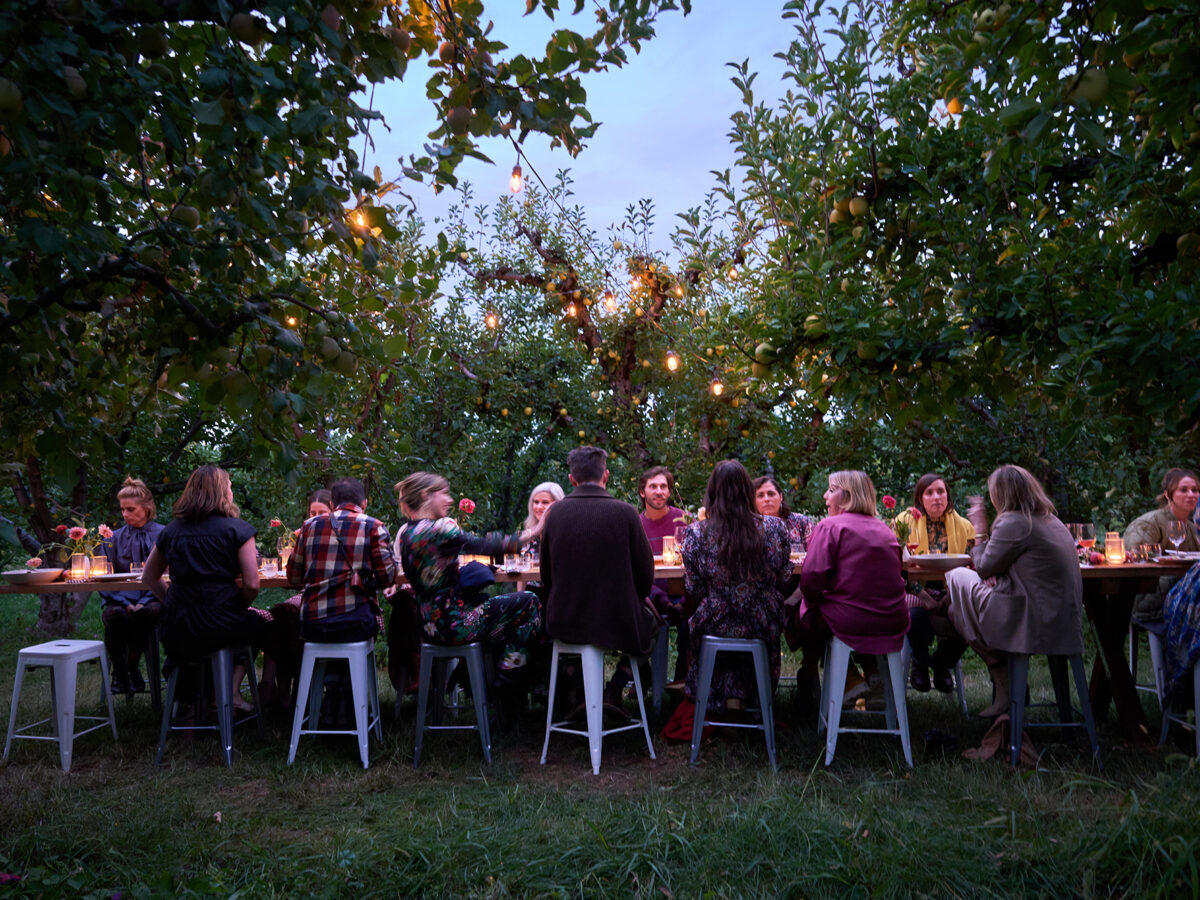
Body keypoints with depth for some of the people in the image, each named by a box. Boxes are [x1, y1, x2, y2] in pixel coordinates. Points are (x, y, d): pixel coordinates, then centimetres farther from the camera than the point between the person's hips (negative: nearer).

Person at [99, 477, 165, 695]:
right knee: (115, 614, -33)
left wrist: (144, 603, -15)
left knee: (148, 612, -37)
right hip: (121, 599, 2)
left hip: (152, 600, -2)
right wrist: (124, 603, -10)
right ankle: (119, 674, -14)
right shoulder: (115, 538, 14)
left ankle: (133, 667, -14)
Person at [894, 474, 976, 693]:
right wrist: (925, 597, -17)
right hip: (916, 590, -2)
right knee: (917, 615, -34)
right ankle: (920, 663, 4)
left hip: (950, 592, 2)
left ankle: (942, 663, 7)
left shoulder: (963, 526, 10)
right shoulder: (905, 521, 2)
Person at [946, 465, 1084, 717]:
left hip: (1038, 627, -9)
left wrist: (980, 531, 4)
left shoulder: (1013, 523, -16)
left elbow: (984, 568, -7)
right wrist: (997, 575, 6)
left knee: (957, 577, 6)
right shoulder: (1051, 520, 14)